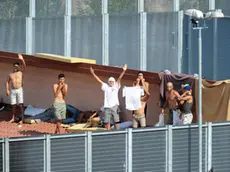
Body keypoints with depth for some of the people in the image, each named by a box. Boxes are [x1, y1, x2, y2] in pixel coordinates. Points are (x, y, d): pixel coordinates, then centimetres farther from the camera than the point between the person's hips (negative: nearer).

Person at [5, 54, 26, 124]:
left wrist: (22, 59, -24)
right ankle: (13, 118, 20)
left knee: (21, 104, -10)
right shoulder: (10, 75, 12)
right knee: (13, 105, 9)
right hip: (12, 91, 4)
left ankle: (22, 119, -13)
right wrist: (7, 90, 5)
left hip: (19, 90, -4)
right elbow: (7, 82, 16)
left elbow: (24, 66, -11)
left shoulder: (21, 72, 4)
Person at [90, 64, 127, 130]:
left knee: (115, 121, 4)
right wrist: (93, 73, -1)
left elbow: (119, 78, -3)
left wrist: (123, 71, -14)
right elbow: (99, 80, 5)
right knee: (107, 122, 0)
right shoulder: (106, 86, 9)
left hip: (114, 106, -1)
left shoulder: (116, 86, 7)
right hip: (107, 107, 1)